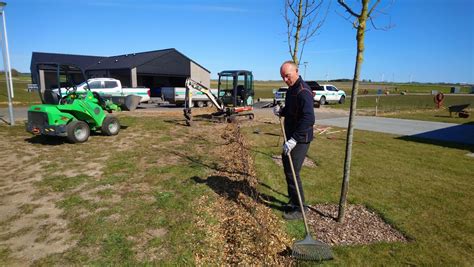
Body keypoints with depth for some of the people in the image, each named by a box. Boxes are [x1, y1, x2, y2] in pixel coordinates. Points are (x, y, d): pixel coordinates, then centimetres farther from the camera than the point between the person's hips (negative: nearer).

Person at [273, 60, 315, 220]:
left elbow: (308, 119, -30)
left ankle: (299, 209, 11)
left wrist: (293, 140, -32)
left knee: (292, 172, -5)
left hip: (300, 139, -10)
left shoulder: (303, 91, -21)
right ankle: (293, 201, 35)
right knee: (287, 168, 18)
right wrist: (281, 111, 1)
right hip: (291, 136, 10)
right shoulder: (291, 89, 11)